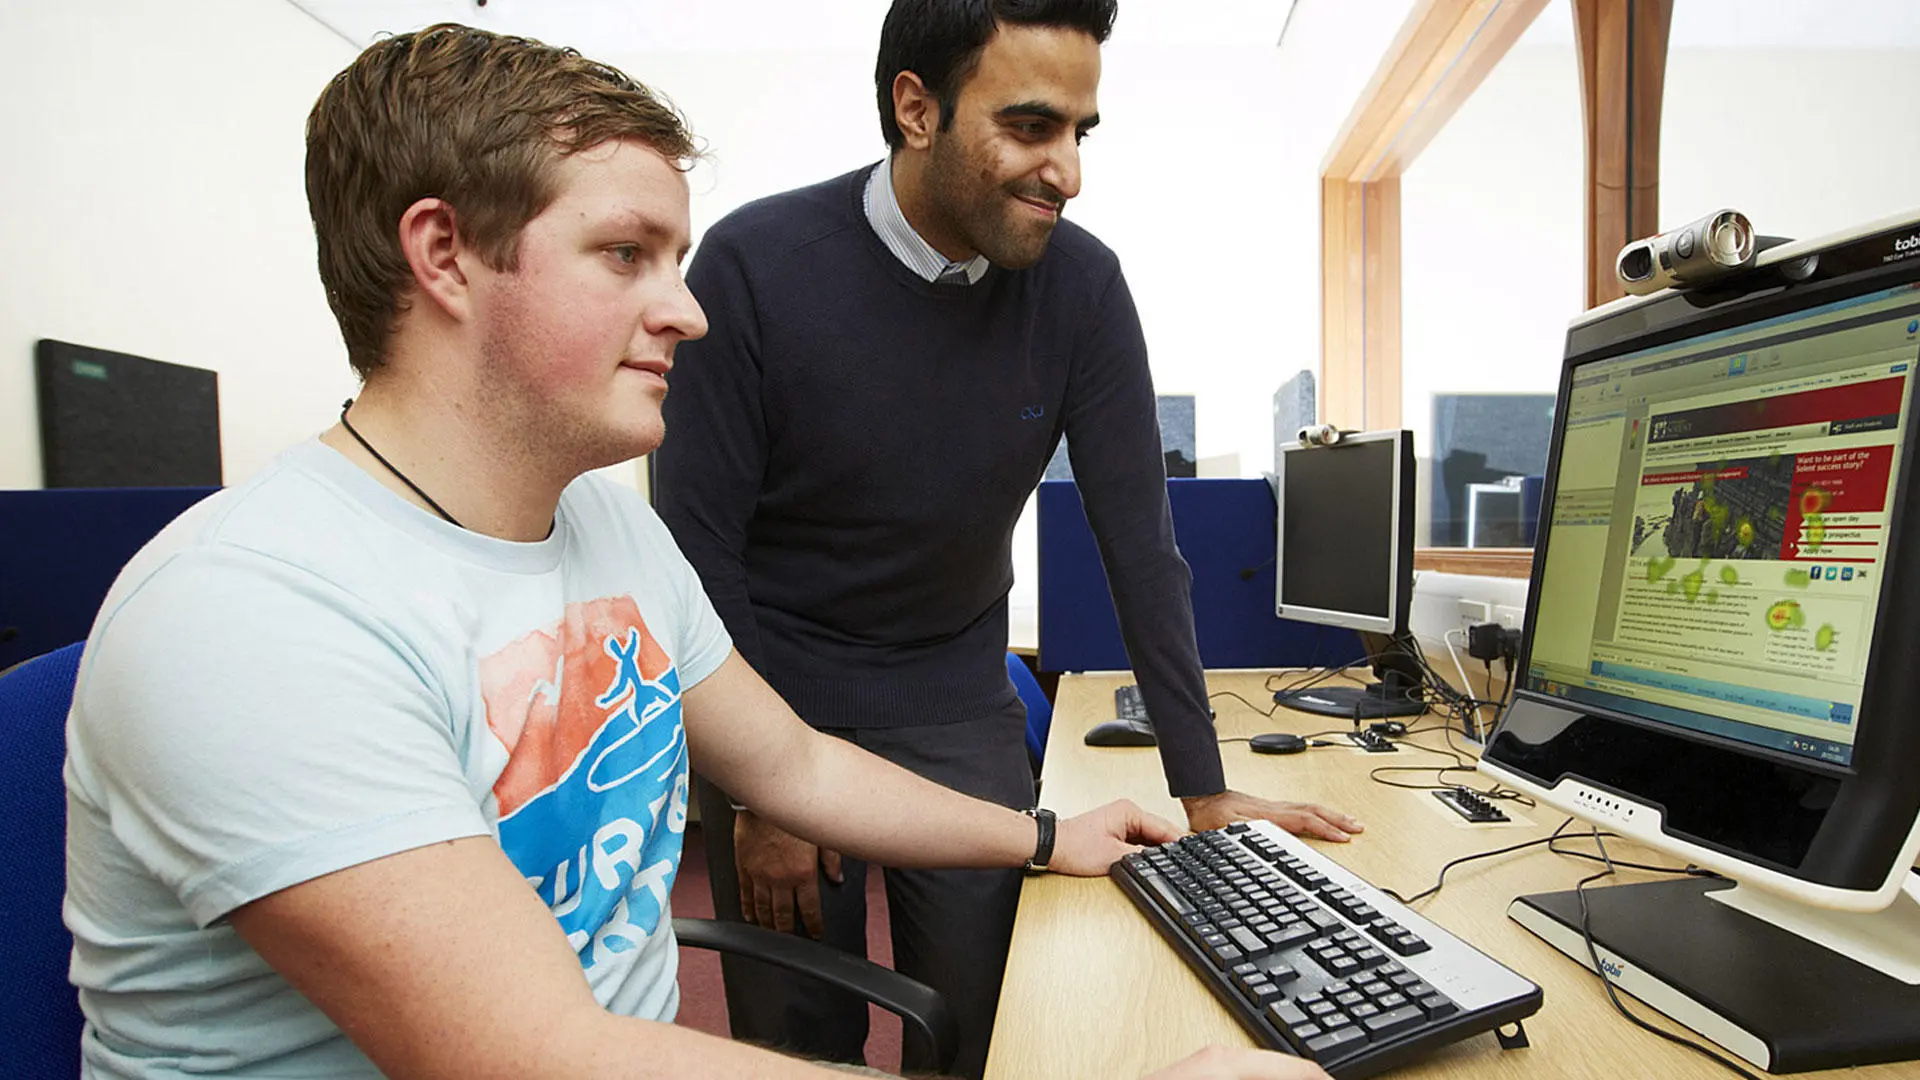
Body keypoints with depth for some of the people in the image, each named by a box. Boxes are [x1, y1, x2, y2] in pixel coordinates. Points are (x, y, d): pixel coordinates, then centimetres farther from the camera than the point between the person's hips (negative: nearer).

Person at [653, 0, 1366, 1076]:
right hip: (772, 699, -1)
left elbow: (1138, 534, -8)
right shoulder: (757, 264, -18)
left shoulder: (1082, 283, -10)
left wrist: (1206, 790, -7)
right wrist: (754, 791, -11)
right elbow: (697, 544, -13)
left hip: (959, 705, 2)